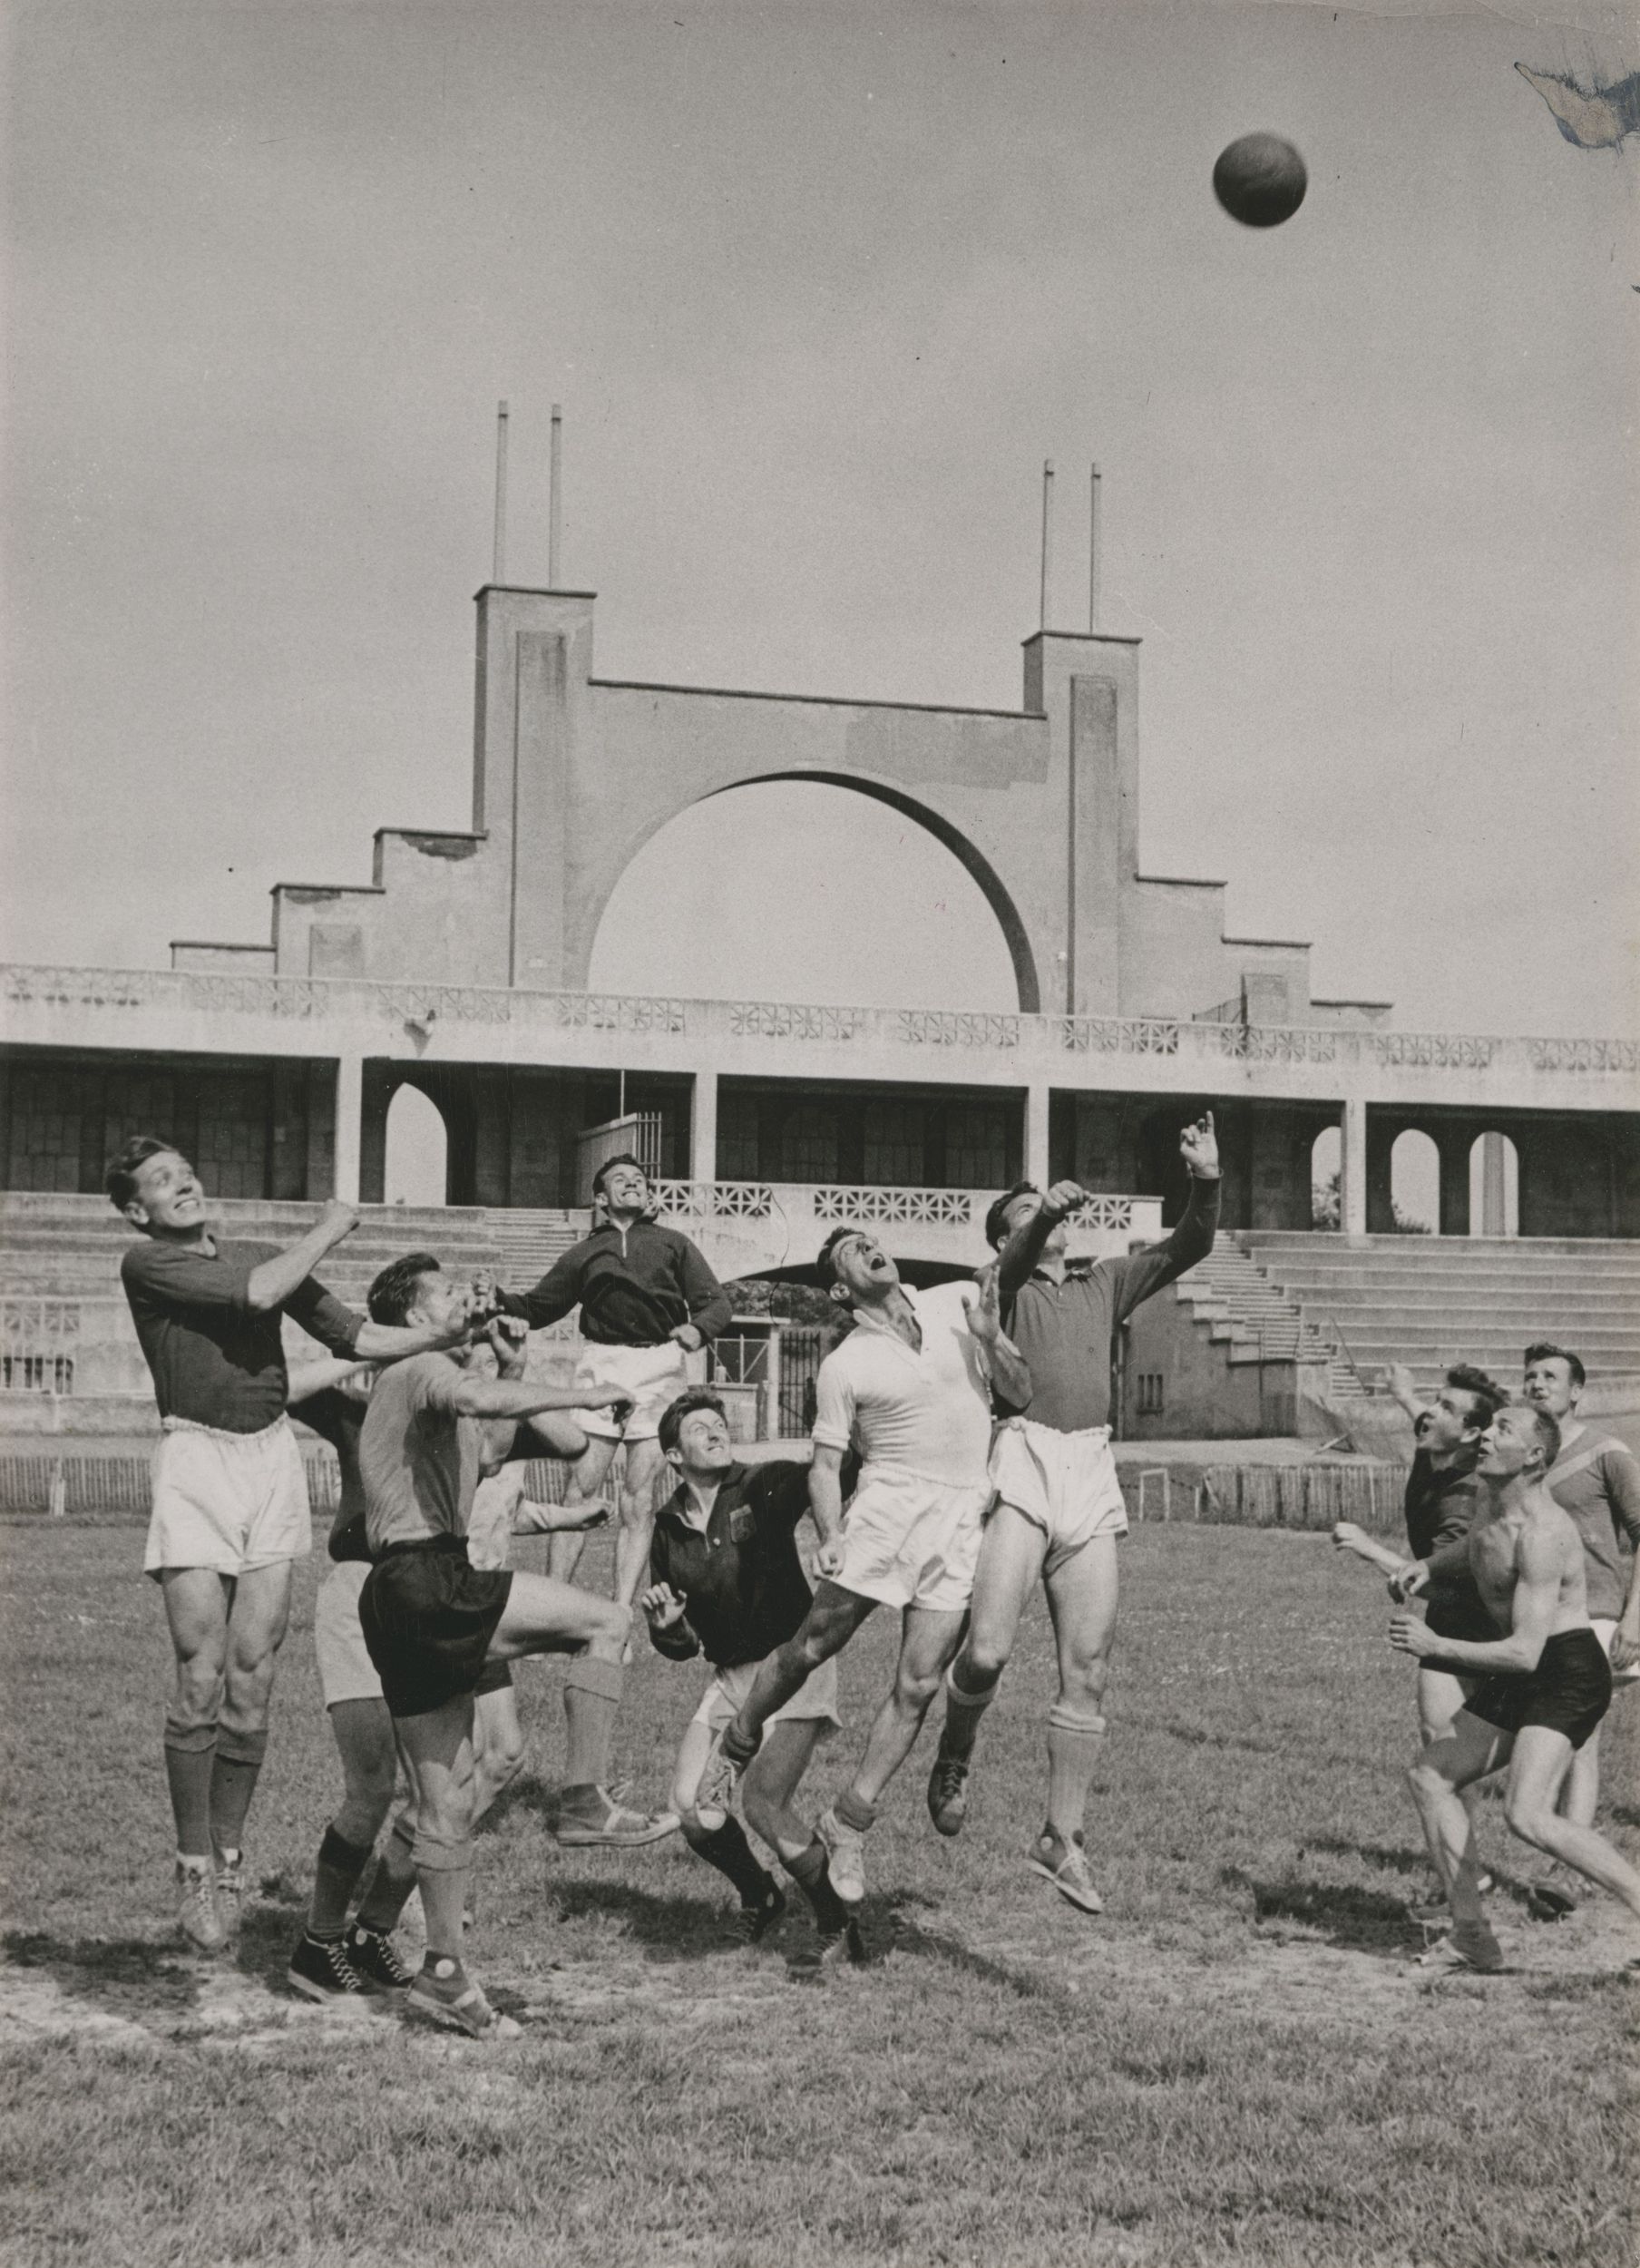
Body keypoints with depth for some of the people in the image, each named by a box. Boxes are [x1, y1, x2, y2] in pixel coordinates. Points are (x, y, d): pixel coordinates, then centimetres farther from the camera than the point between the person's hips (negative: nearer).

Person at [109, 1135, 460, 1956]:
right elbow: (256, 1293, -12)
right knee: (201, 1679, -8)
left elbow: (352, 1334, 16)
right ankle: (193, 1865, 3)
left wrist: (449, 1334, 4)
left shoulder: (259, 1254, 18)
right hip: (195, 1461, -4)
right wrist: (328, 1230, 2)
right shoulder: (145, 1263, 1)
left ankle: (229, 1854, 14)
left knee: (252, 1679, 1)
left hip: (274, 1457, 4)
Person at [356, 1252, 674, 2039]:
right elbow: (474, 1401, -28)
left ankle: (443, 1972, 17)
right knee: (605, 1622, -14)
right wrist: (579, 1395, -23)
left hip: (404, 1600, 10)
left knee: (447, 1800, 12)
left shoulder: (440, 1376, 27)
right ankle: (586, 1800, -13)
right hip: (424, 1582, -10)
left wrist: (511, 1368, 27)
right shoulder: (421, 1368, -4)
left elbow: (489, 1448, 37)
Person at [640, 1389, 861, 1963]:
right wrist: (665, 1627, -9)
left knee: (763, 1803, -17)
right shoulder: (669, 1529, 7)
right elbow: (683, 1646, 13)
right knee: (690, 1805, -6)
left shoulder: (764, 1488, -8)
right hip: (731, 1675, 6)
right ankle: (758, 1896, 24)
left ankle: (839, 1927, 5)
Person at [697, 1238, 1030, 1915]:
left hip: (963, 1518, 2)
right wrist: (830, 1537, -16)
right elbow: (825, 1463, 0)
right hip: (889, 1504, -2)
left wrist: (990, 1338, -7)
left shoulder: (959, 1303, 9)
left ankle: (848, 1823, 9)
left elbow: (1023, 1393, 11)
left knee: (918, 1687, -1)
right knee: (811, 1648, -1)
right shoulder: (844, 1366, 1)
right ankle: (735, 1745, 26)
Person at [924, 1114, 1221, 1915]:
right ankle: (954, 1759, 15)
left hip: (1092, 1476, 4)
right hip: (1022, 1466, -4)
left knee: (1087, 1670, 3)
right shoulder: (1002, 1286, 9)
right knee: (987, 1650, -16)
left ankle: (1062, 1838, 12)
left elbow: (1187, 1249, 13)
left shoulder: (1103, 1283, 22)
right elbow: (1016, 1262, -15)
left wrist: (1207, 1184, -6)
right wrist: (1046, 1214, -35)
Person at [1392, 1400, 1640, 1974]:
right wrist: (1433, 1565, 24)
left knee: (1528, 1815, -27)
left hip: (1569, 1673, -10)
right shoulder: (1493, 1505, 6)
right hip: (1524, 1677, 10)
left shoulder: (1541, 1534, -23)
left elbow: (1525, 1652, -28)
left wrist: (1435, 1647, -23)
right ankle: (1471, 1938, 13)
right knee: (1431, 1776, 11)